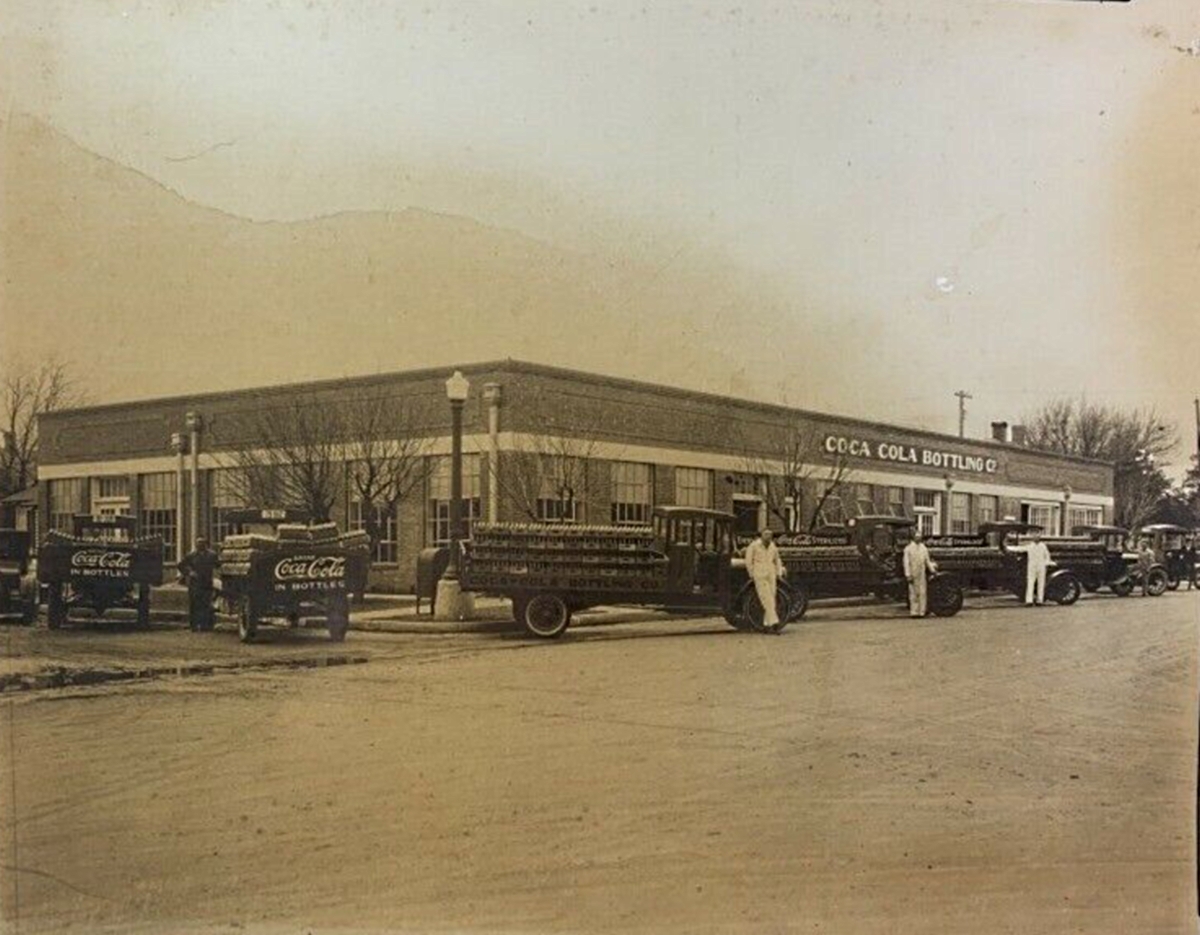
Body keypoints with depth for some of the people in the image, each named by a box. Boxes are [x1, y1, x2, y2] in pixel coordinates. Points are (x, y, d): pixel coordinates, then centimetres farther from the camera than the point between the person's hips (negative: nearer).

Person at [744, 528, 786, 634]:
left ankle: (766, 625, 8)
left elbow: (777, 560, 22)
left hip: (771, 575, 5)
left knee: (771, 600, 1)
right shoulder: (754, 546, -6)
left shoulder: (773, 547, 9)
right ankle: (774, 622, -22)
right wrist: (752, 575, 1)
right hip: (759, 576, -5)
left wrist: (778, 574, 14)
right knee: (766, 599, -15)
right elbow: (748, 561, 0)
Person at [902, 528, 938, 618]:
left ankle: (922, 611, 1)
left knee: (923, 593, -1)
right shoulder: (908, 548, 0)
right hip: (913, 575, -3)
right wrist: (908, 575, -11)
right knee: (913, 593, 0)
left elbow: (927, 561, 16)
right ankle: (913, 611, 4)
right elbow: (906, 562, -4)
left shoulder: (924, 548, 11)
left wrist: (933, 570, 9)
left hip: (922, 574, 3)